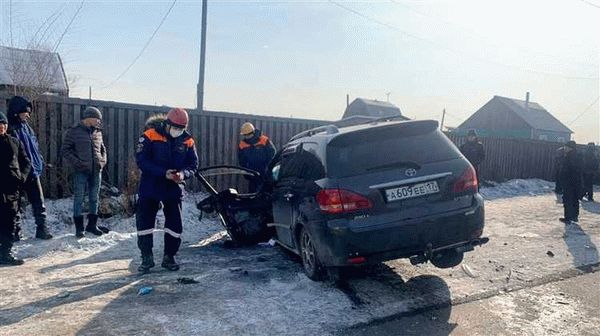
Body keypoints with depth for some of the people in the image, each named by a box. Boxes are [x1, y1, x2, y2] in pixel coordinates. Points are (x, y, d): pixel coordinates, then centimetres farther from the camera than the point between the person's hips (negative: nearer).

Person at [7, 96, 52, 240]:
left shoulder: (26, 127, 12)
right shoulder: (10, 128, -10)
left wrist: (39, 163, 6)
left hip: (32, 172, 6)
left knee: (39, 202, 8)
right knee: (16, 204, 6)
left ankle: (42, 229, 16)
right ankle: (15, 232, 16)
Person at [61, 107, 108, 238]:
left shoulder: (98, 132, 11)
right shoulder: (74, 131, -3)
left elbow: (103, 149, 23)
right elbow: (66, 150, -3)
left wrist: (103, 161, 6)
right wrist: (77, 162, -13)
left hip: (96, 171, 5)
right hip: (81, 171, -5)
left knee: (94, 199, 11)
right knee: (79, 199, 1)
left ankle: (92, 225, 23)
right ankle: (79, 228, 10)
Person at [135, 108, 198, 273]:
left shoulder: (187, 141, -1)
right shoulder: (150, 136, -11)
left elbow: (193, 164, 2)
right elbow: (141, 160, -16)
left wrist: (183, 174, -21)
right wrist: (163, 173, -25)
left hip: (174, 189, 2)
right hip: (150, 187, -2)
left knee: (175, 224, 6)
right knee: (144, 222, 1)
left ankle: (169, 257, 23)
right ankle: (147, 258, 16)